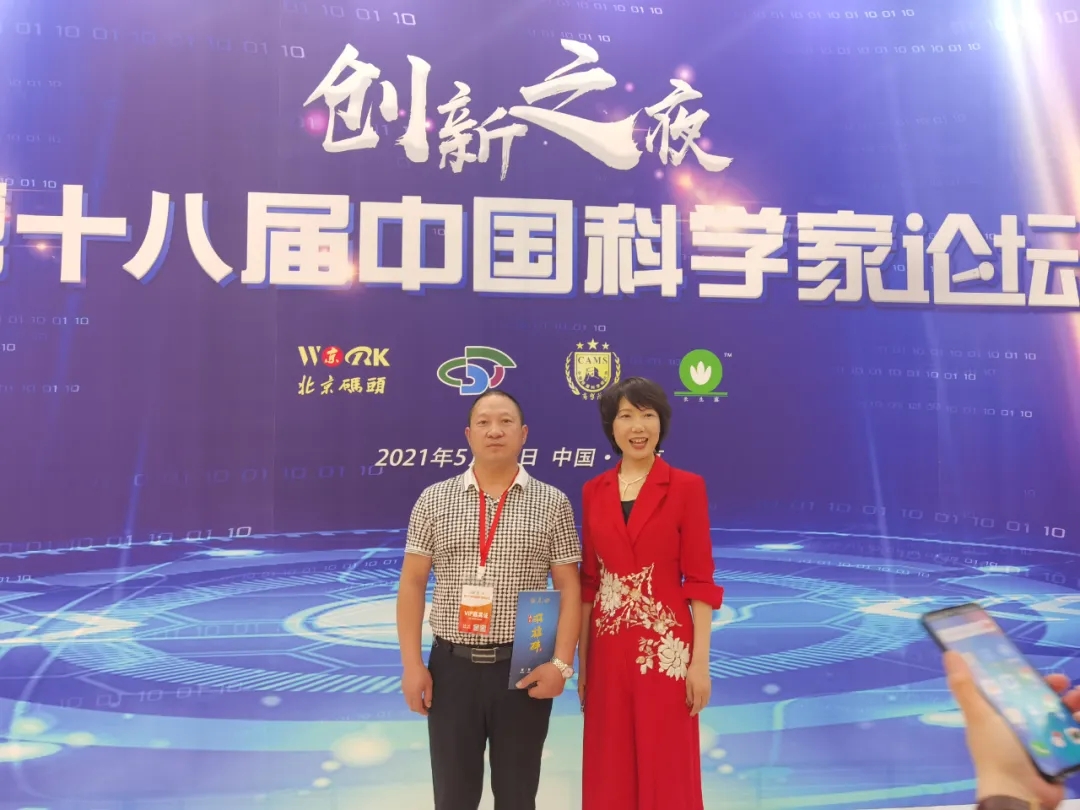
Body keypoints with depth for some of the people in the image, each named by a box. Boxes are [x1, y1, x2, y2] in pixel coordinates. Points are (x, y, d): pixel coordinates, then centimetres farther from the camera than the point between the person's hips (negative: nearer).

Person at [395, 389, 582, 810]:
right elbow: (412, 583, 2)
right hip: (451, 666, 1)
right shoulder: (434, 500, 2)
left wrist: (561, 662, -10)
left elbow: (569, 587, -1)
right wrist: (412, 663, -4)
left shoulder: (552, 503, 0)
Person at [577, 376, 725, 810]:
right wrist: (581, 658, 8)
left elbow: (700, 580, -6)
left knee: (666, 771, 5)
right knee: (609, 772, 12)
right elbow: (588, 581, 9)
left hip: (665, 646, -4)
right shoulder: (594, 491, 6)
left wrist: (700, 661, -11)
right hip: (608, 648, 4)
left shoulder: (686, 487, -5)